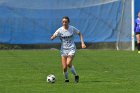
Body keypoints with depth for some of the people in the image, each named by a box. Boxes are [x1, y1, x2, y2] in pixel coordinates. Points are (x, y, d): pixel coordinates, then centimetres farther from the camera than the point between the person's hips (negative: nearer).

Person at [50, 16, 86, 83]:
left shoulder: (72, 29, -6)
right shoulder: (60, 30, -7)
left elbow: (80, 34, 8)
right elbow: (52, 38, -12)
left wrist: (82, 43, -1)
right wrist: (54, 36, -32)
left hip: (71, 49, -2)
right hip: (64, 50, 2)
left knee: (68, 63, -22)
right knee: (64, 67, -4)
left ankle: (76, 76, 0)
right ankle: (66, 79, 21)